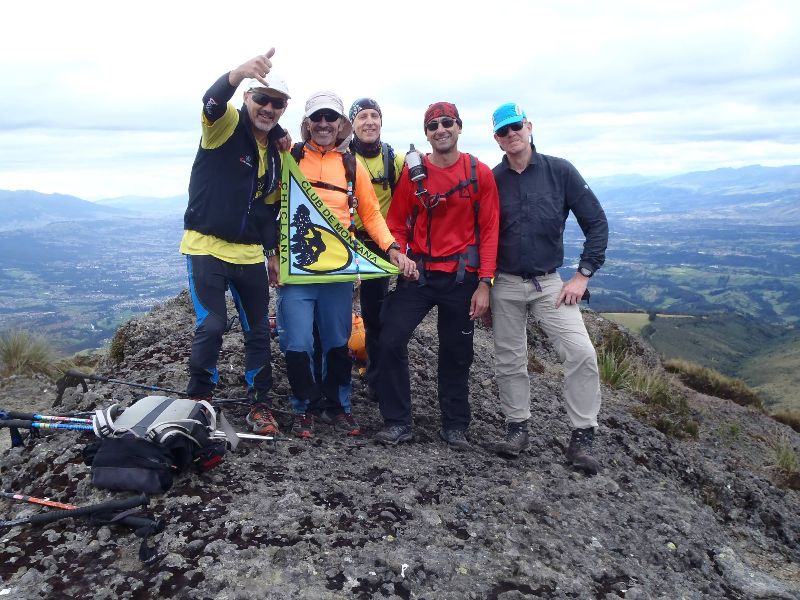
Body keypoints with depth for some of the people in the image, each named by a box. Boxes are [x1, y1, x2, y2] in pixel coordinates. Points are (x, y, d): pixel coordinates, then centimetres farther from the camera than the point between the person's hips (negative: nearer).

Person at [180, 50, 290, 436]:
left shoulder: (278, 148, 9)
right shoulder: (226, 124, -8)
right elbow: (213, 100, -33)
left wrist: (274, 250, 11)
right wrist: (240, 73, -53)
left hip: (249, 254, 6)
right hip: (206, 246, -5)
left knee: (258, 332, 8)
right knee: (212, 326, -14)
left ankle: (260, 405, 22)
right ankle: (197, 402, 7)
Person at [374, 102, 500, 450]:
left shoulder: (479, 173, -1)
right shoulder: (413, 171, 2)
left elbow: (489, 230, -2)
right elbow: (397, 222, 6)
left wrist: (484, 283, -8)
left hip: (462, 277, -1)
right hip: (418, 273, 1)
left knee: (456, 352, 9)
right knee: (391, 340, -9)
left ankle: (455, 426, 25)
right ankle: (398, 422, 6)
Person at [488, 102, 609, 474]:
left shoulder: (560, 171, -3)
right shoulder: (492, 180, 0)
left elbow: (596, 223, -1)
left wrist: (583, 276, -7)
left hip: (550, 282, -1)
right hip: (505, 285, 1)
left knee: (582, 353, -12)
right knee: (509, 361, 7)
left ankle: (582, 438, 1)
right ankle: (517, 427, 25)